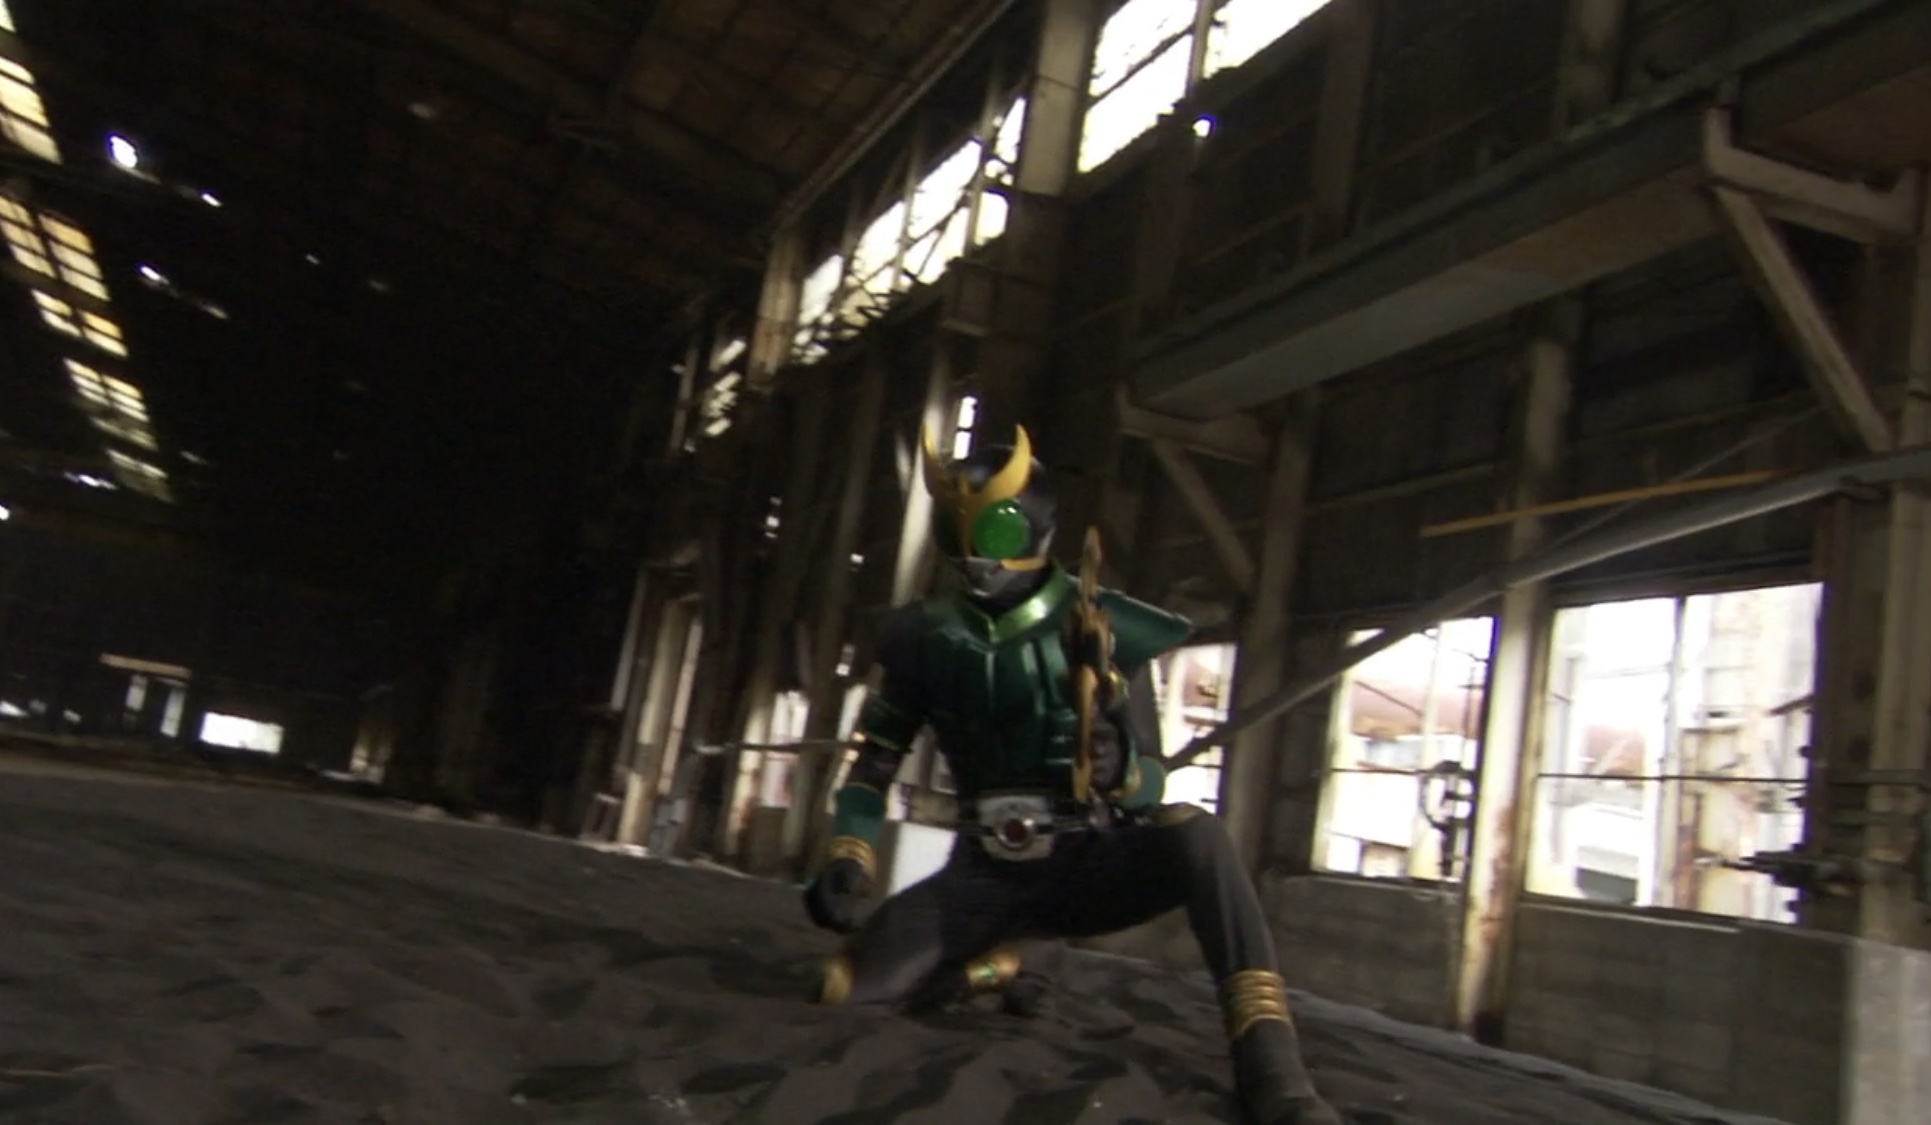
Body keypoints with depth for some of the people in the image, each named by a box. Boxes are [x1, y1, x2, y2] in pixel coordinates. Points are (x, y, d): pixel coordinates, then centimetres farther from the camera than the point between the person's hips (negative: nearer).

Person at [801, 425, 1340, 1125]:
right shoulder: (926, 640, -2)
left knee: (1194, 836, -35)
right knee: (844, 992, -16)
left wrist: (1122, 769, -33)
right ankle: (990, 967, 18)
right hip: (986, 876, 3)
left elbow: (1153, 784, -9)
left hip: (1089, 867, -3)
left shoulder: (1101, 633, -10)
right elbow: (874, 760, 7)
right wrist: (847, 860, -9)